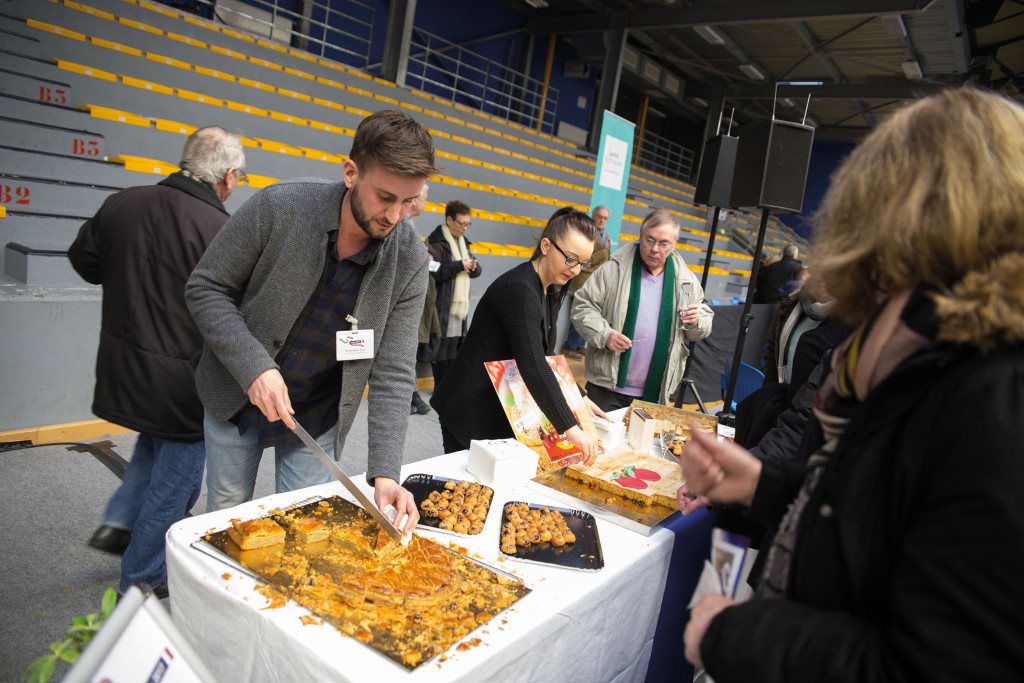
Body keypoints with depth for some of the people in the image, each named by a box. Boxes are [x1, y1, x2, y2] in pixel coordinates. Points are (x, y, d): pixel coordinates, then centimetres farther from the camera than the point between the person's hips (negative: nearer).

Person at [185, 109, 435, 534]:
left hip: (317, 415, 0)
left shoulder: (409, 262, -19)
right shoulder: (279, 206, -23)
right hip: (238, 395, 0)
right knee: (225, 519, 18)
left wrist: (385, 473, -26)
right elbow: (205, 288, -13)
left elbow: (392, 375, -17)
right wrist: (254, 368, -26)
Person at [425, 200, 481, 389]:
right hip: (442, 306, -8)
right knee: (442, 345, -5)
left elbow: (477, 271, 19)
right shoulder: (436, 241, -7)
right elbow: (435, 272, -19)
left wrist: (474, 267, -4)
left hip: (460, 305, 8)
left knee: (454, 345, 10)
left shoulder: (462, 241, 19)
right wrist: (460, 265, -17)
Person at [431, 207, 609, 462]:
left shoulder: (550, 293, 7)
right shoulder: (519, 289, -23)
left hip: (503, 416, 9)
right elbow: (532, 366, -33)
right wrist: (570, 429, -34)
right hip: (471, 415, -9)